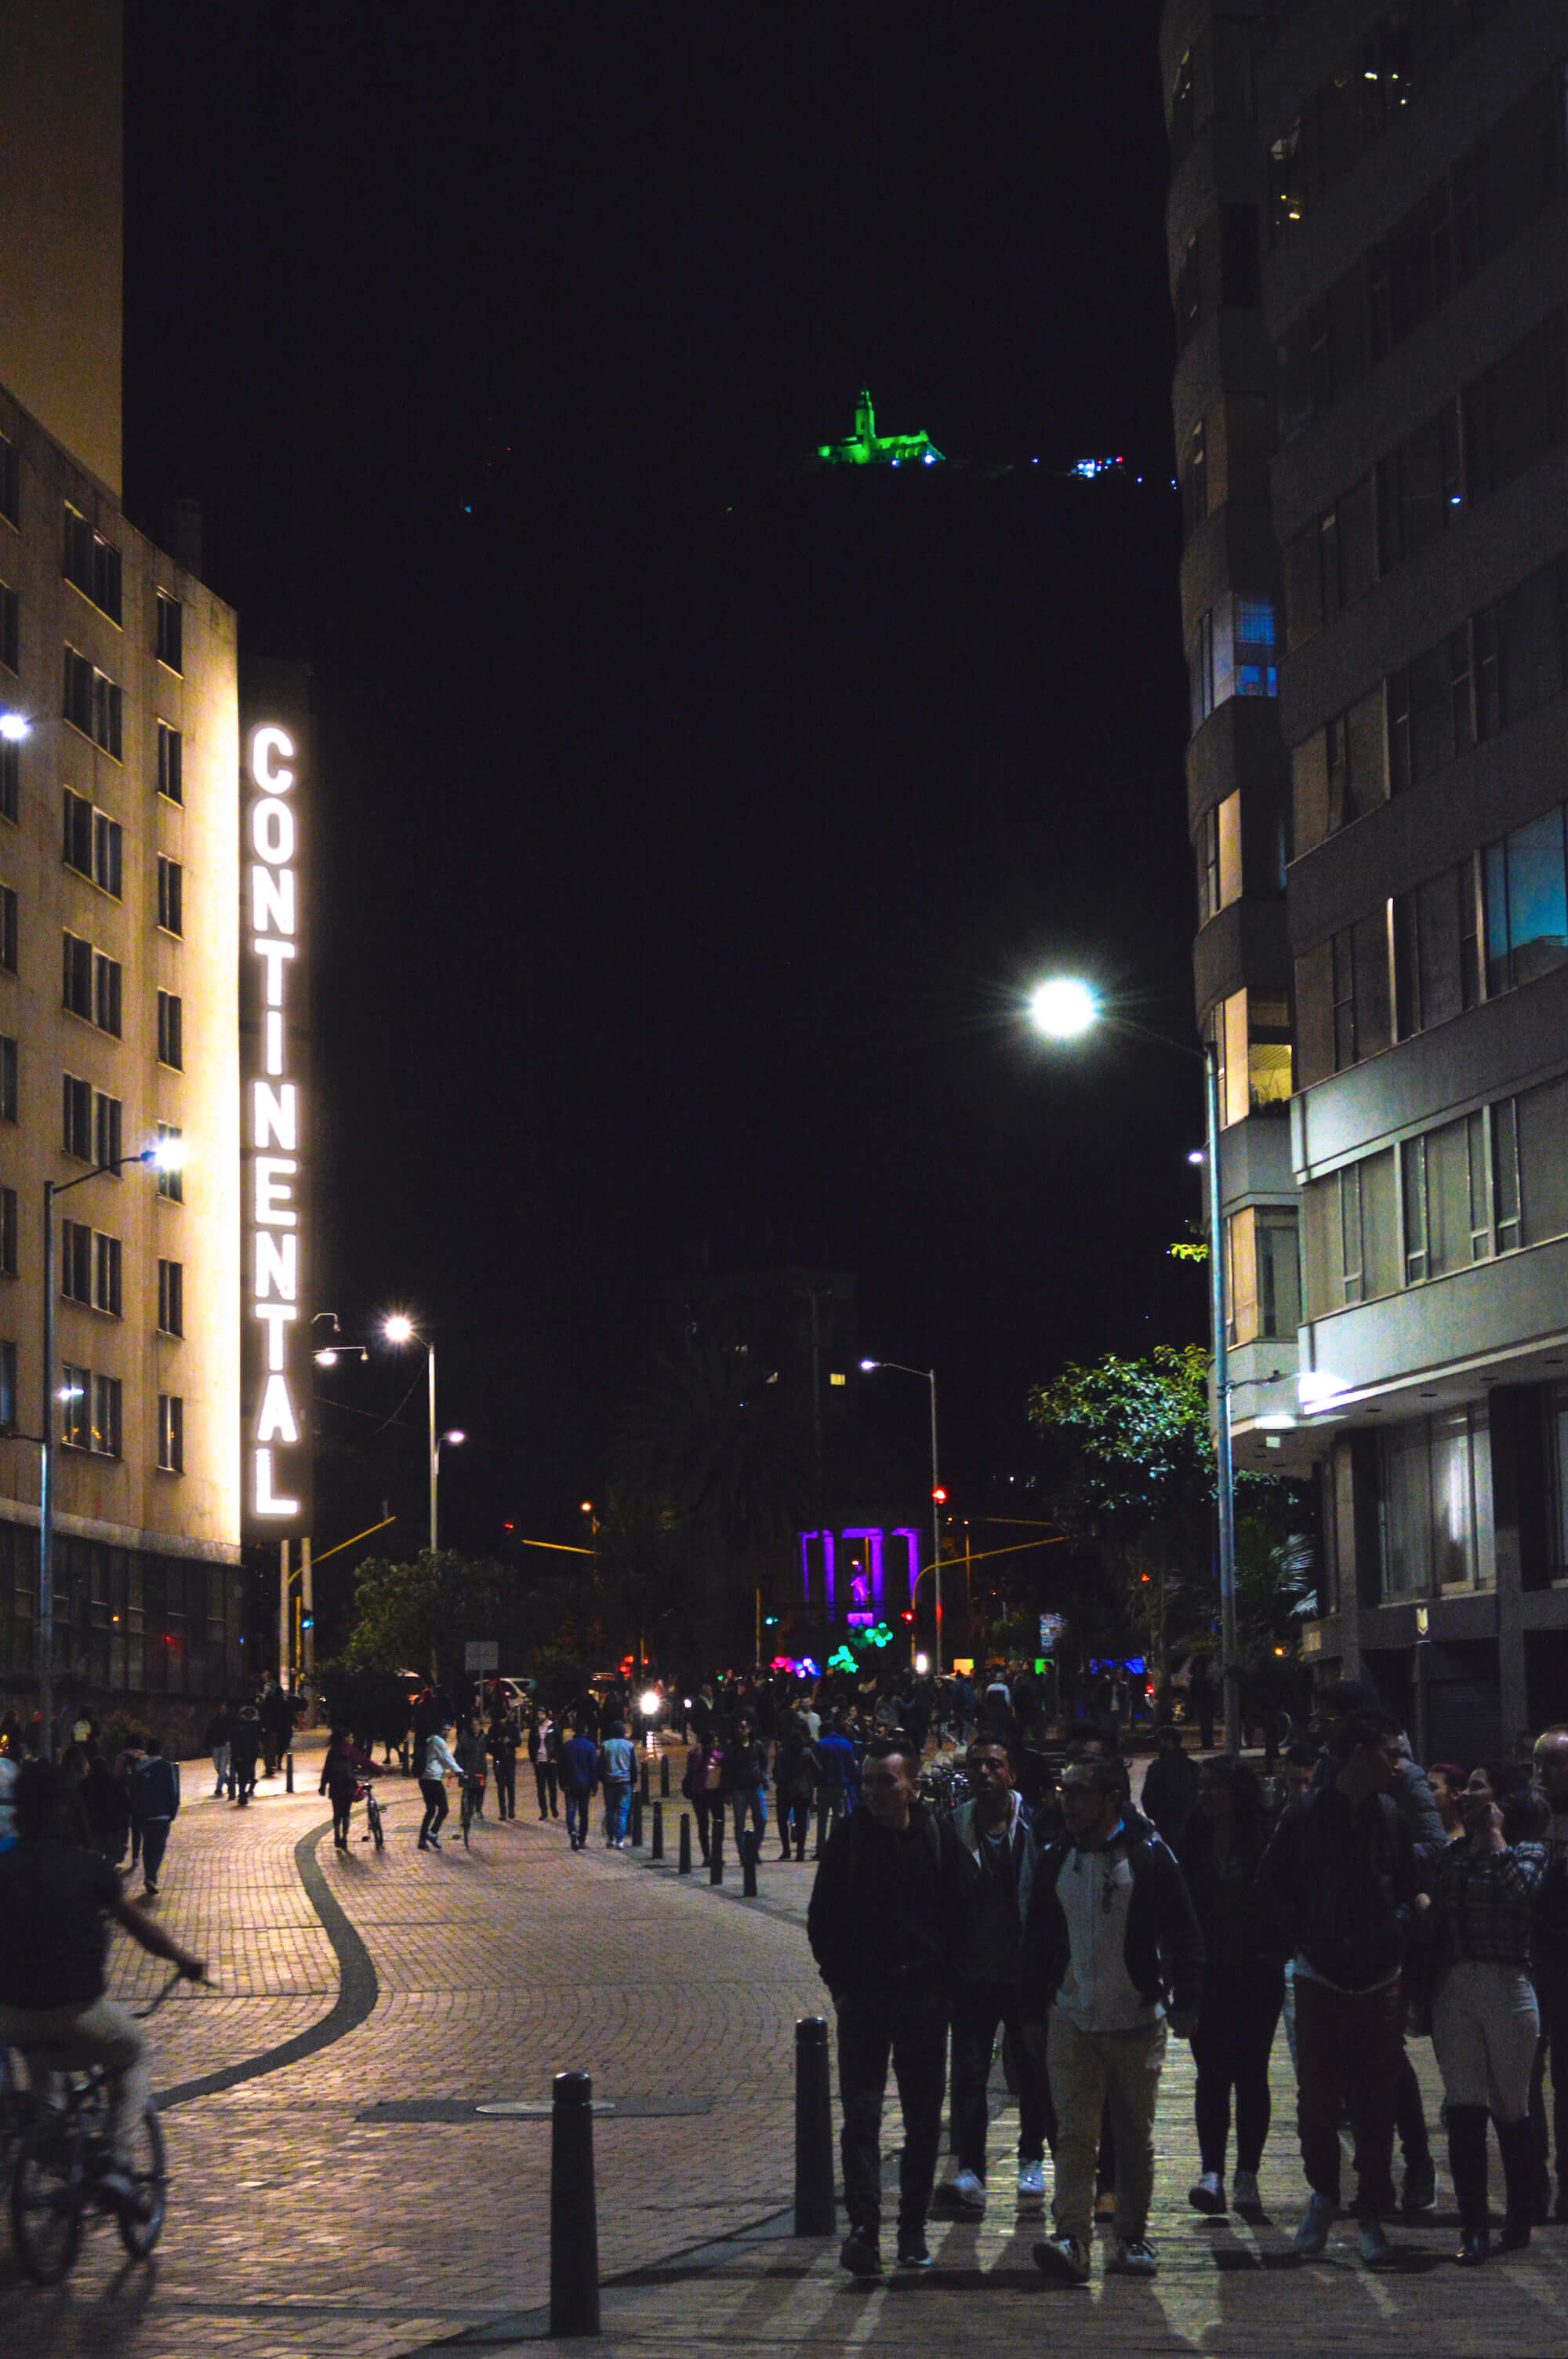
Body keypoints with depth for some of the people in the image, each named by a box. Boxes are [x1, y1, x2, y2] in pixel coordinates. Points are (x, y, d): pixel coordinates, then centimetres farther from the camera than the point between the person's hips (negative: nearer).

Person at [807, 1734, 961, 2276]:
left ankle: (913, 2228, 16)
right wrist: (841, 1981, -1)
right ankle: (864, 2226, -15)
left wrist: (943, 1979, 0)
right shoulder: (848, 1836, -1)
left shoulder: (938, 1838, 0)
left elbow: (957, 1915, 7)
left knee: (923, 2119, 7)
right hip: (863, 1997, -1)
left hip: (925, 1999, 1)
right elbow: (821, 1919, 5)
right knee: (861, 2114, -10)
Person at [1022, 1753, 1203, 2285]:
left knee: (1135, 2136, 6)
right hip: (1071, 2019, 2)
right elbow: (1037, 1942, 15)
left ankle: (1133, 2239, 17)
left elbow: (1181, 1935, -2)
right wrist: (1033, 2014, 13)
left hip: (1138, 2020, -2)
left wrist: (1184, 2003, -8)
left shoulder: (1149, 1856, -4)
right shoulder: (1056, 1861, 7)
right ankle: (1072, 2240, -14)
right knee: (1074, 2132, -8)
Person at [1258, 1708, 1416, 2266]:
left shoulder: (1392, 1815, 5)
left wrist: (1398, 1925, -3)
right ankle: (1323, 2194, 22)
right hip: (1322, 1978, -2)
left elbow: (1411, 1884, 14)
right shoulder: (1307, 1815, -4)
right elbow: (1272, 1884, 3)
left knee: (1377, 2104, 4)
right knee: (1318, 2097, -1)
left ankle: (1372, 2217, 13)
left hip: (1381, 1981, 2)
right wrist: (1306, 1937, -5)